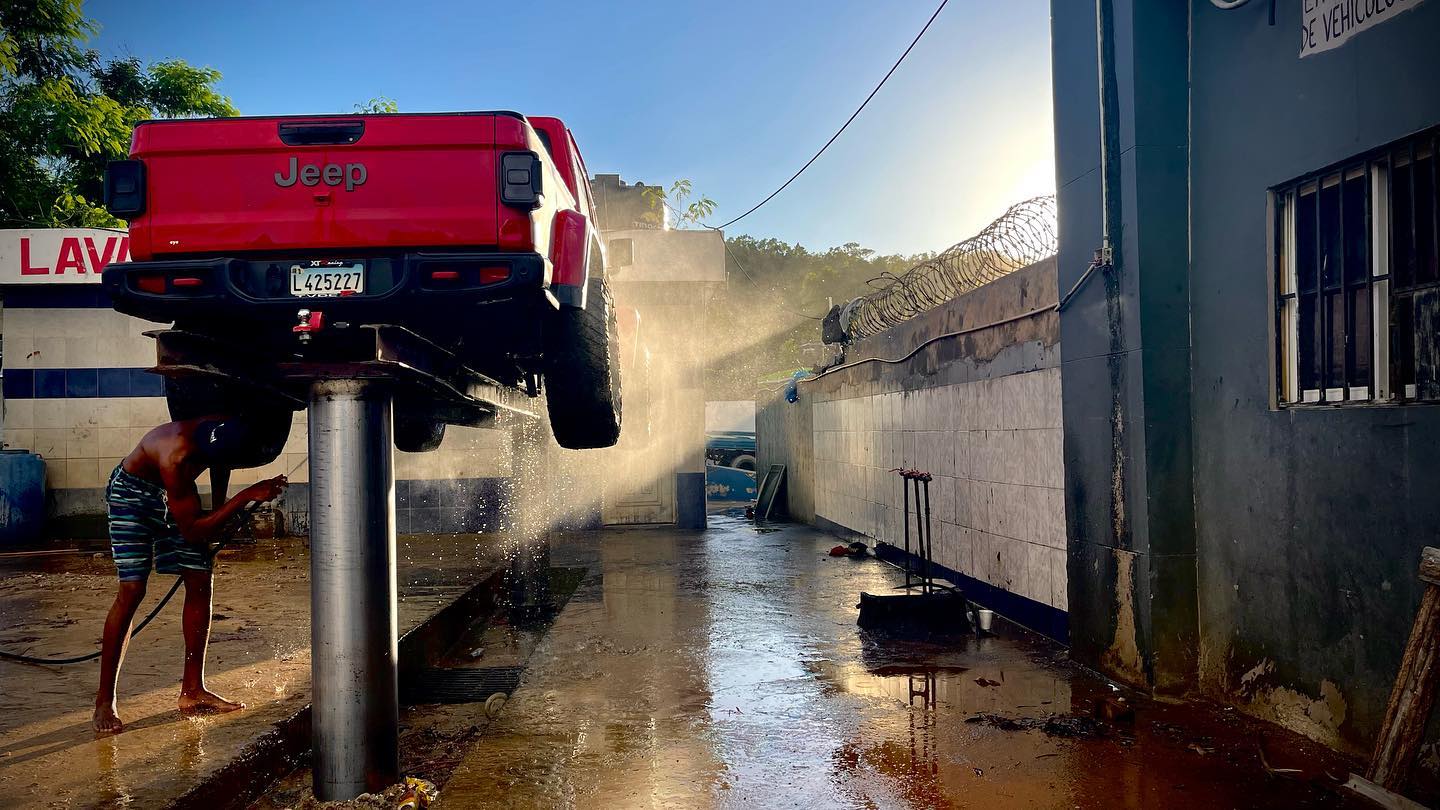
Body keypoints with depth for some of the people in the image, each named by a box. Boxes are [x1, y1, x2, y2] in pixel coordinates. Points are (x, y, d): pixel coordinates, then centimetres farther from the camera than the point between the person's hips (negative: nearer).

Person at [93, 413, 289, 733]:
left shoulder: (227, 428, -25)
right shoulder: (178, 457, -41)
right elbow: (192, 531, -34)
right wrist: (247, 496, -41)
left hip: (176, 491, 6)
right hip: (132, 490, -6)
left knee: (200, 581, -1)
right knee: (132, 589, -15)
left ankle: (192, 691, 7)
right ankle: (105, 701, -3)